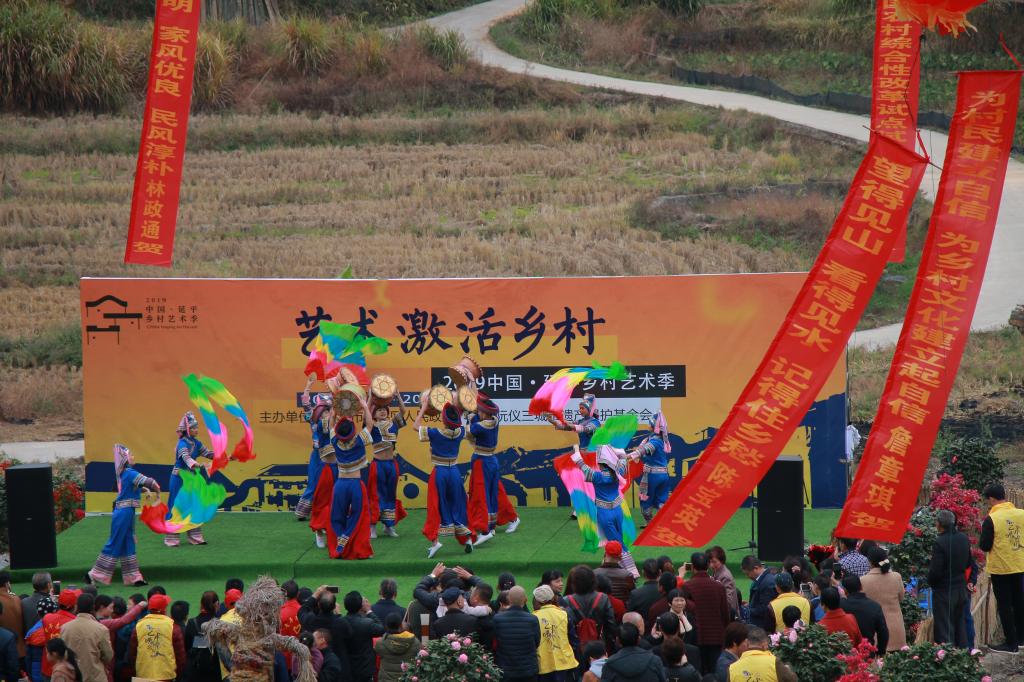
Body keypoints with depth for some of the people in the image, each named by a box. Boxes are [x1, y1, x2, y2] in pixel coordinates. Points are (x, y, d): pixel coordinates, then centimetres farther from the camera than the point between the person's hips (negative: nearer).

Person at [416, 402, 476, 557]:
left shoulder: (435, 433, -15)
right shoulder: (460, 432, -3)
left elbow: (415, 426, -1)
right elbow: (459, 424, 23)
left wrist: (423, 408, 5)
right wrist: (454, 409, 20)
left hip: (439, 473, -4)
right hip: (454, 472, 4)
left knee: (437, 507, 0)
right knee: (457, 505, 14)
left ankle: (435, 540, -12)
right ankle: (467, 538, 15)